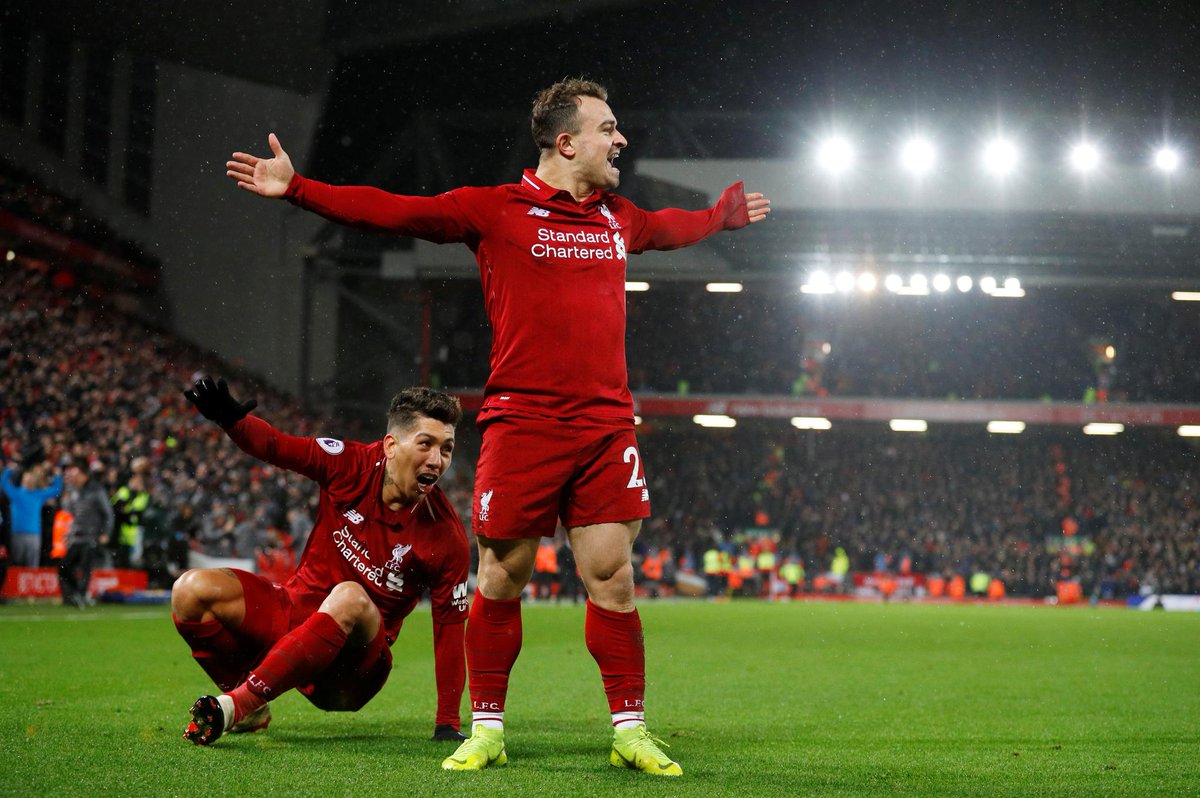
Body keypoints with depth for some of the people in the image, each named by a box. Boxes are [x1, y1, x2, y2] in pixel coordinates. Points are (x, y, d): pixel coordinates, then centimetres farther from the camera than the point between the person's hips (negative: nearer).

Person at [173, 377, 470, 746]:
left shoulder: (447, 536, -12)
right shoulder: (352, 464, -8)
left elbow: (449, 629, -7)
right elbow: (276, 446, -8)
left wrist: (448, 723, -11)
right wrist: (230, 418, -32)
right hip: (294, 608, 4)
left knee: (349, 598, -38)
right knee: (192, 590, -16)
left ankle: (238, 703, -37)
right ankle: (251, 710, 2)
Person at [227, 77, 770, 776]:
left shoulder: (619, 219, 15)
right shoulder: (495, 210, -1)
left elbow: (676, 226, 39)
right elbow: (390, 212, -3)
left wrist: (727, 214, 52)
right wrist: (295, 189, -8)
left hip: (606, 427, 4)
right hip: (522, 425, -4)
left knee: (611, 575, 0)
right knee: (502, 577, 1)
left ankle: (631, 731, 8)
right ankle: (488, 730, 14)